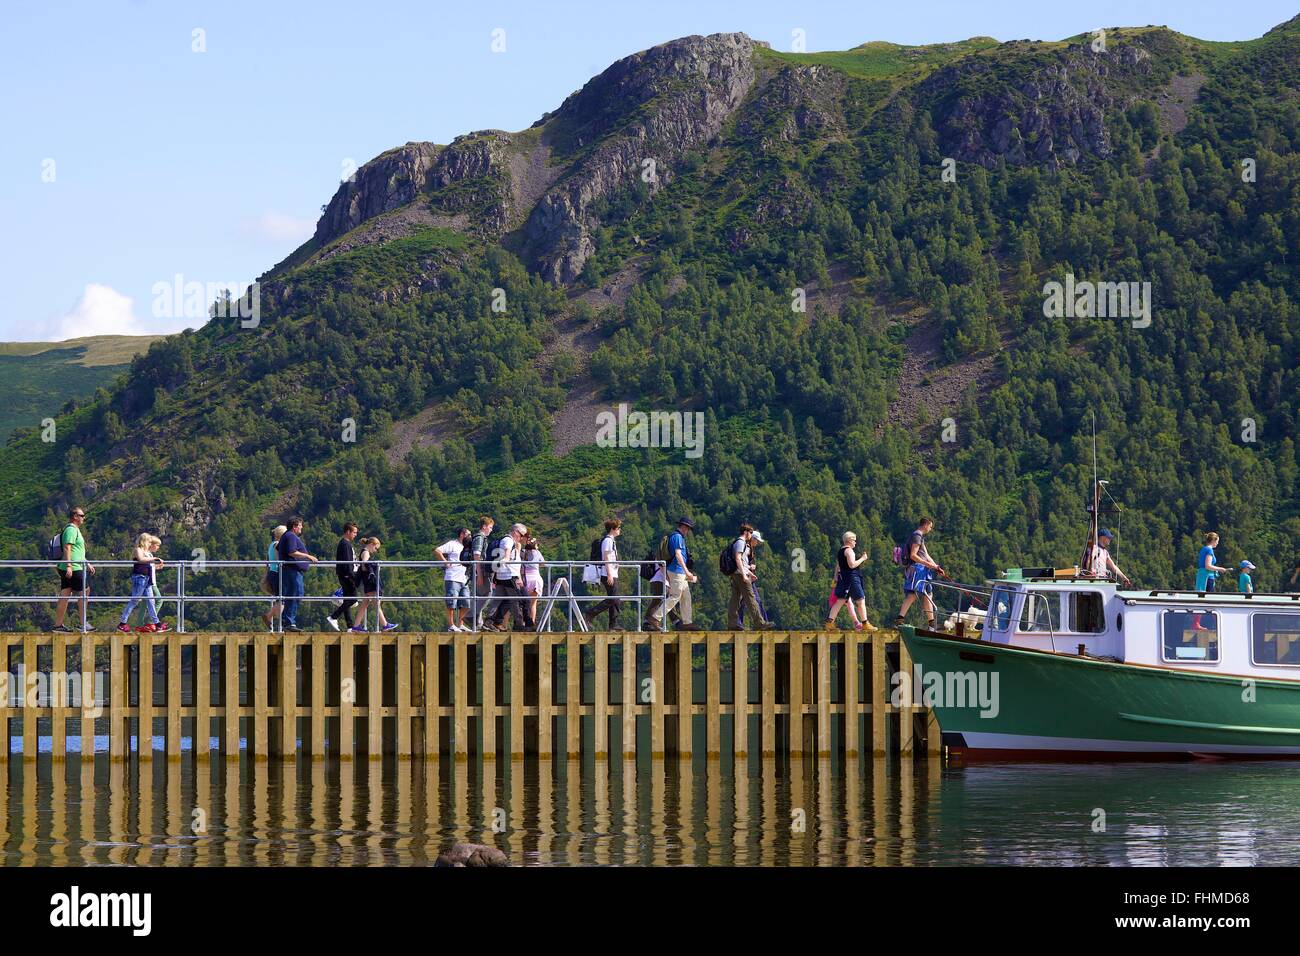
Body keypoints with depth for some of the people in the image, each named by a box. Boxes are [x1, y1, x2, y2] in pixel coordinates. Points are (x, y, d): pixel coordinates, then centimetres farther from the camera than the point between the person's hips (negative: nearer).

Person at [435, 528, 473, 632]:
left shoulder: (465, 547, 22)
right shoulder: (452, 544, -2)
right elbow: (437, 550, -13)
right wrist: (446, 563, -14)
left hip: (464, 580, 8)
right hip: (453, 579, -8)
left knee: (466, 605, 6)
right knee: (452, 603, -5)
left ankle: (460, 624, 16)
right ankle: (451, 625, -1)